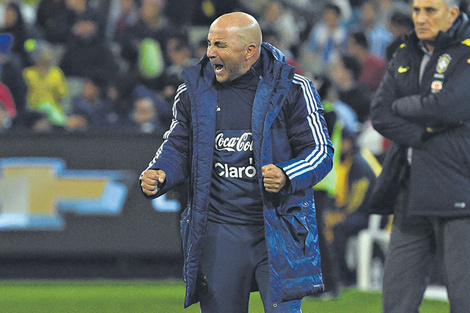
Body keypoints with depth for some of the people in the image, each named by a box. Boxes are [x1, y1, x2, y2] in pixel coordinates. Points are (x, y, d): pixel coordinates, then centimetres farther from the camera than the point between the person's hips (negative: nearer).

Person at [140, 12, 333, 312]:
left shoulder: (292, 90, -4)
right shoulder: (194, 91, 6)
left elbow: (320, 151, -3)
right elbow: (178, 147, 16)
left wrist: (286, 177, -22)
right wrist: (159, 175, -5)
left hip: (278, 230, -3)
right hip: (216, 233, 3)